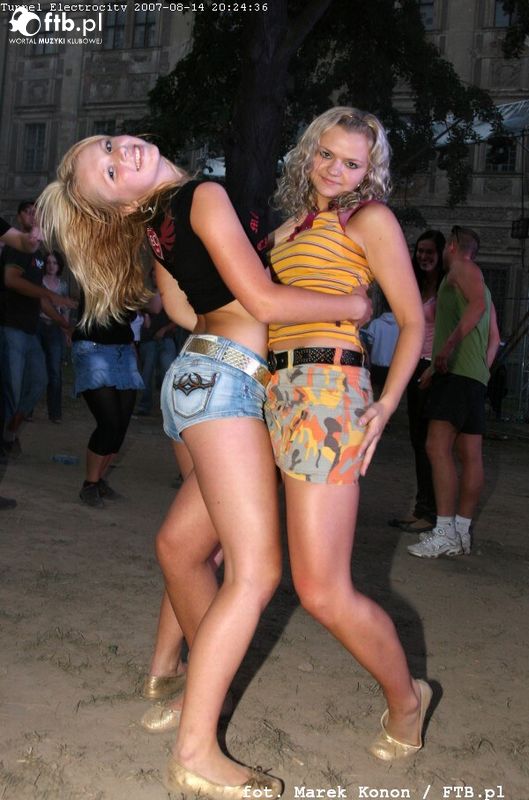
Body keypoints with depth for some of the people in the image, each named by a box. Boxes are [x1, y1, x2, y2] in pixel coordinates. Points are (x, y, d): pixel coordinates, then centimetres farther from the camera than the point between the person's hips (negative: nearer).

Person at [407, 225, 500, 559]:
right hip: (476, 376, 10)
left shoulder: (462, 268, 1)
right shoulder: (481, 285, 29)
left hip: (457, 371, -10)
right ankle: (462, 532, 9)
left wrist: (449, 344, -28)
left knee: (438, 446, -17)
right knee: (470, 455, 6)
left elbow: (477, 304, -19)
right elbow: (494, 338, 28)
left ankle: (445, 533, -22)